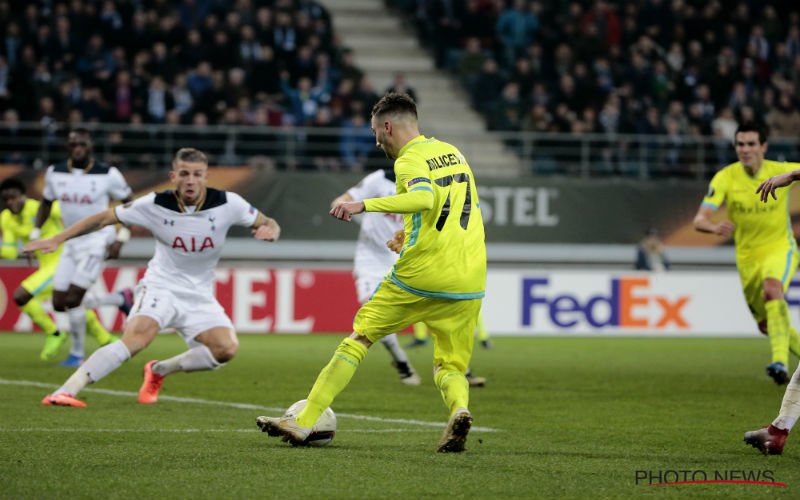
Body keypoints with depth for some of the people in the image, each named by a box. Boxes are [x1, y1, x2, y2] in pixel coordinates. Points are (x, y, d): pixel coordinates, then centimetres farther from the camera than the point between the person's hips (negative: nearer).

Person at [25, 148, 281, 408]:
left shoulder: (227, 203, -10)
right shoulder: (155, 205, -13)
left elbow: (268, 224, 3)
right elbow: (103, 218, -5)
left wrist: (270, 231, -23)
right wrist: (57, 239, -11)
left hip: (199, 295, 3)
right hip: (160, 286, -3)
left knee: (226, 348, -21)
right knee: (139, 336, -32)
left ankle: (159, 371, 6)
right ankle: (64, 393, -35)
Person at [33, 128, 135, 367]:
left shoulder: (107, 175, -13)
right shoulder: (55, 173, -1)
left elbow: (128, 203, -1)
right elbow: (46, 203, 16)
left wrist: (121, 239, -9)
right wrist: (35, 235, 9)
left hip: (97, 242, -6)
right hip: (71, 243, 6)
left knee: (73, 299, -14)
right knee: (58, 302, 2)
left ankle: (77, 353, 2)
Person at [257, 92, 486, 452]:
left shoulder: (410, 160, -6)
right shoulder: (452, 152, 17)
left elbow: (424, 197, -29)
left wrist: (364, 205, -32)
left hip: (420, 276, -5)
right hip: (469, 284, 5)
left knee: (358, 339, 9)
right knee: (450, 368, 12)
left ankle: (304, 422, 9)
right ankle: (459, 409, -22)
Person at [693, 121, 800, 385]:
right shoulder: (725, 178, -15)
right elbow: (700, 220, -23)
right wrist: (714, 227, -46)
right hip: (747, 256, 3)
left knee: (772, 289, -35)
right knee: (766, 325, 11)